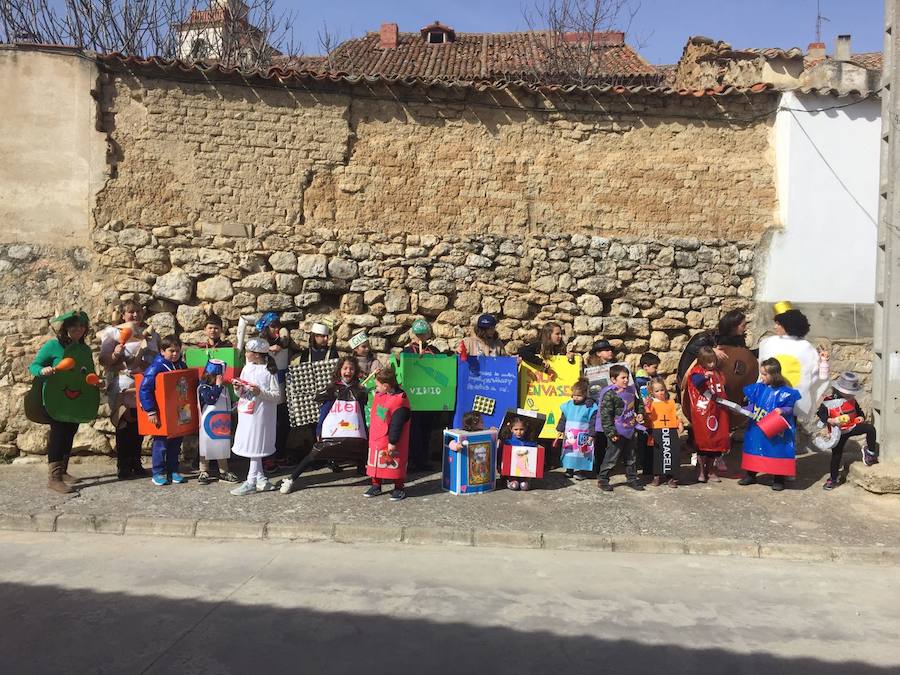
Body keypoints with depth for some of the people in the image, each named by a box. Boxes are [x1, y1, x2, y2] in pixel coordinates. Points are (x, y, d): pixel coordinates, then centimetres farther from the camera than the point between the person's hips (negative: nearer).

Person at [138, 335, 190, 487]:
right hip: (161, 414, -6)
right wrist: (150, 411, -23)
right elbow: (144, 390, -21)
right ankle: (158, 473, 14)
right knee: (161, 443, 3)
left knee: (176, 442, 12)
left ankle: (173, 471, 24)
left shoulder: (182, 366, 3)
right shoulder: (156, 367, -17)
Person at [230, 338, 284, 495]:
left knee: (255, 447, -1)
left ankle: (251, 482, 8)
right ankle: (261, 479, 22)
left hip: (260, 415, -7)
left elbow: (278, 396, -13)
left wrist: (260, 392, -24)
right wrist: (237, 388, -5)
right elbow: (240, 394, 16)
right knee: (251, 446, 12)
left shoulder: (269, 371, -11)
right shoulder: (247, 368, 9)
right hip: (246, 414, 7)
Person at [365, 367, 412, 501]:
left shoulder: (400, 401, -24)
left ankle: (399, 488, 18)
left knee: (395, 464, 4)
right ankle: (376, 486, 29)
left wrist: (392, 442, -20)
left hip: (390, 442, -8)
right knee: (375, 462, 16)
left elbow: (397, 425, -23)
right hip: (376, 439, 8)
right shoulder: (379, 395, 4)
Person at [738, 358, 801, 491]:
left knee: (777, 450, 3)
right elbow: (752, 404, 11)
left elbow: (790, 408, -7)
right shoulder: (758, 388, 2)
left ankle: (778, 479, 18)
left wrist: (782, 410, -25)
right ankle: (751, 475, 27)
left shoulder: (783, 392, -12)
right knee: (754, 449, 12)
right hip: (756, 429, 5)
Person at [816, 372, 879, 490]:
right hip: (839, 432, -3)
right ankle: (833, 478, 17)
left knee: (870, 428, -21)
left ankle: (870, 453, 0)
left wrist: (861, 417, -4)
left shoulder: (852, 400, 0)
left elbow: (858, 410, 16)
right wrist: (830, 420, -29)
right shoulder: (828, 401, -17)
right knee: (836, 454, 3)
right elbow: (820, 413, -14)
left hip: (853, 426, 4)